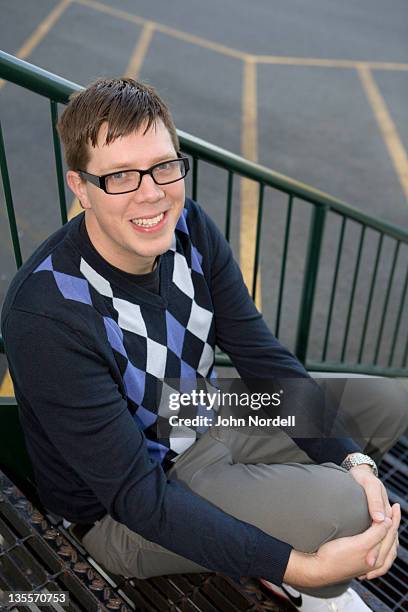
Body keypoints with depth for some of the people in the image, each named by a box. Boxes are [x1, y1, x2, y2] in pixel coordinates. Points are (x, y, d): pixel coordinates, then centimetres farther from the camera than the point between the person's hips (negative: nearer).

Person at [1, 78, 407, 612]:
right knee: (343, 508, -27)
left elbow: (263, 357, -7)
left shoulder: (190, 228, -12)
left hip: (204, 422, 7)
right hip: (119, 514, -6)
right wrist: (302, 567, -31)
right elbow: (136, 494, -28)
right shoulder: (44, 318, -32)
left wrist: (353, 460, -18)